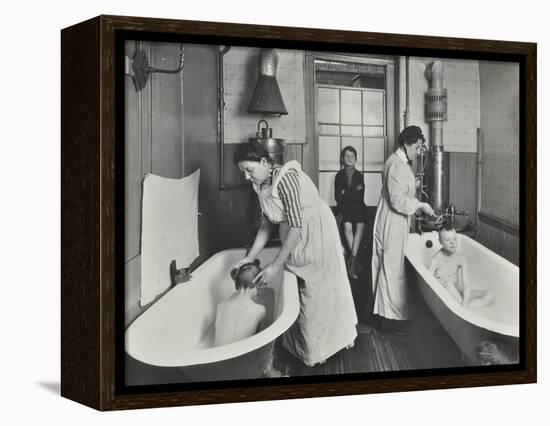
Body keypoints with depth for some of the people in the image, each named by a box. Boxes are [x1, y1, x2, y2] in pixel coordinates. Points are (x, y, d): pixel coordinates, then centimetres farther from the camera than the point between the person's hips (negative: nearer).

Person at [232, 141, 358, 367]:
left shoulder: (285, 178, -27)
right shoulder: (261, 185, 1)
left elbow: (296, 226, -28)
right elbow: (266, 223, 8)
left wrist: (275, 265, -25)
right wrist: (250, 257, 1)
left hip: (316, 236, -8)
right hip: (294, 241, 8)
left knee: (321, 291, 6)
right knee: (301, 294, 10)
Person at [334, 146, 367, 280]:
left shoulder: (359, 176, 9)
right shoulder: (339, 175, 9)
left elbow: (360, 197, 4)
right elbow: (338, 197, 4)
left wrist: (345, 193, -3)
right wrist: (353, 192, -3)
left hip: (358, 207, 1)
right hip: (344, 208, -1)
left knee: (360, 225, -26)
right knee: (347, 225, -28)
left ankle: (352, 258, -27)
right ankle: (354, 259, -20)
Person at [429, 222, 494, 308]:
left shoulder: (460, 257, -9)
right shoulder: (436, 260, -18)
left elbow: (466, 285, -14)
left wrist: (464, 305, -29)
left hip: (457, 292, 4)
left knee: (489, 295, -11)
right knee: (446, 282, -36)